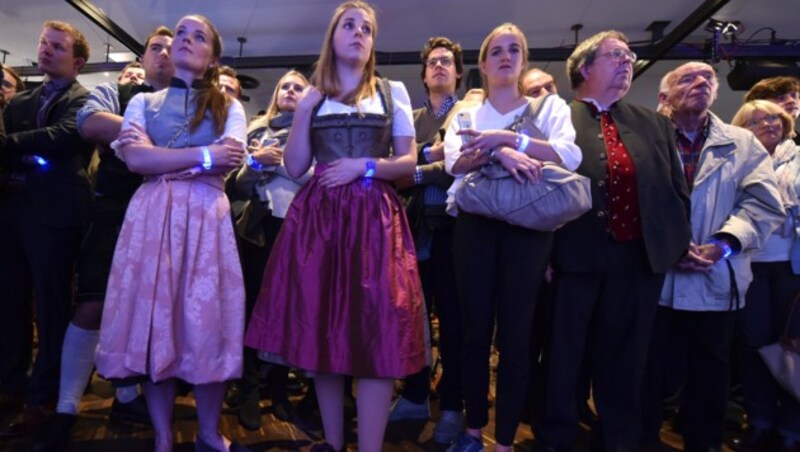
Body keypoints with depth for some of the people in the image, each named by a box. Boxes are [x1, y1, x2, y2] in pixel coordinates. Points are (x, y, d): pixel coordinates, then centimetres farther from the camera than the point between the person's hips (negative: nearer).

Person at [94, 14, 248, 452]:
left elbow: (229, 161, -6)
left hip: (206, 217, -1)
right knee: (154, 320, 0)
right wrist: (203, 155, -9)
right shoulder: (143, 102, 16)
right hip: (152, 216, 1)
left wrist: (157, 156, -5)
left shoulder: (228, 107, 13)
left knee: (206, 322, -2)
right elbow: (134, 159, -2)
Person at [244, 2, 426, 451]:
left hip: (375, 217, -1)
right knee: (322, 327, 4)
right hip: (318, 215, 2)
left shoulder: (392, 92, 10)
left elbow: (409, 162, 6)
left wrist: (366, 166, -10)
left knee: (376, 330, -8)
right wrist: (304, 111, -2)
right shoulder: (312, 97, 14)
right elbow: (295, 167, 7)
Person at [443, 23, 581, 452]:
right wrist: (499, 151, -21)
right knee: (475, 329, 5)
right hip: (476, 223, 1)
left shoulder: (549, 106, 11)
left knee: (515, 334, 1)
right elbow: (455, 162, -4)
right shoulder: (467, 114, 14)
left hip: (528, 224, -1)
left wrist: (505, 139, -15)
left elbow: (569, 155, -8)